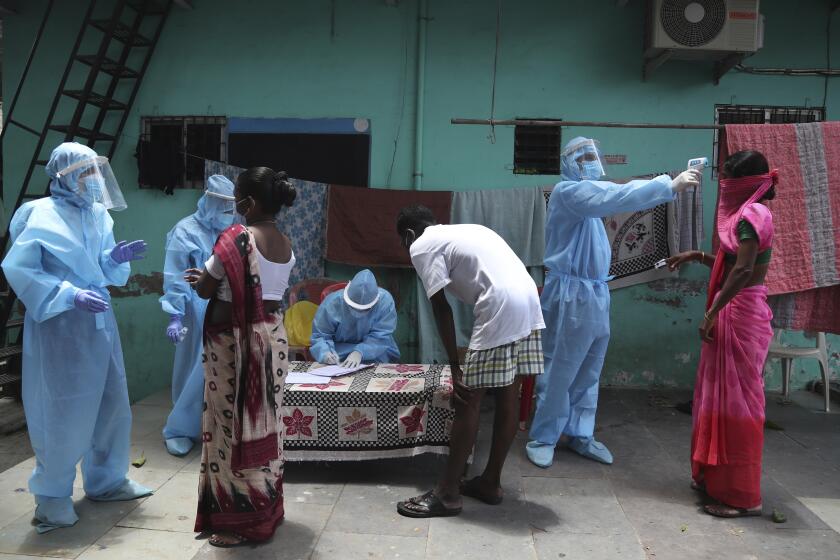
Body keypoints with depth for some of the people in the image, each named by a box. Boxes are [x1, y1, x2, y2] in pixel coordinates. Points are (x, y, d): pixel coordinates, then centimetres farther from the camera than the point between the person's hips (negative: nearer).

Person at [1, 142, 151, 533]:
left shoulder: (98, 214, 9)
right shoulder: (42, 215, -11)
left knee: (112, 405, 13)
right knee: (64, 413, -1)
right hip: (61, 327, -7)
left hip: (99, 322, 7)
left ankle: (106, 481, 29)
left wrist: (116, 257, -7)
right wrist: (70, 295, -23)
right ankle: (52, 498, 16)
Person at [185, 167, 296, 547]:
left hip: (235, 340, -7)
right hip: (272, 337, 7)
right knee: (265, 423, 16)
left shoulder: (236, 237, -16)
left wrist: (200, 278, 13)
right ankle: (267, 508, 29)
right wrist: (213, 276, 16)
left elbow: (205, 290, -8)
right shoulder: (286, 245, 6)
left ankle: (241, 521, 13)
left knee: (235, 424, 3)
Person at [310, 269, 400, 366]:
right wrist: (325, 352, -33)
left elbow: (380, 336, -23)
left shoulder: (385, 301, -23)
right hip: (340, 349, -1)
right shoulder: (332, 303, -21)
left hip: (373, 350, 1)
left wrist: (360, 352, -39)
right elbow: (319, 335, -12)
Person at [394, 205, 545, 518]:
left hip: (501, 309, -9)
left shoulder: (422, 246, 4)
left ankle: (447, 493, 10)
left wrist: (455, 368, -1)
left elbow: (441, 309, -3)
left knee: (468, 400, 0)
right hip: (529, 302, 9)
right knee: (508, 397, 14)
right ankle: (491, 482, 27)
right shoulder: (466, 231, 28)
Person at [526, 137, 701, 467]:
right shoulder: (568, 191, -11)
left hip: (596, 294, 9)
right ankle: (543, 438, 8)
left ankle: (578, 434, 22)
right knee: (559, 371, -3)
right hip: (572, 295, -9)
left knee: (587, 373, 12)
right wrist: (670, 185, -23)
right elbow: (617, 198, -23)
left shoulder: (589, 195, 18)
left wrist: (668, 185, -1)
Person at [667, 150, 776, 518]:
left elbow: (743, 271, -23)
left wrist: (711, 314, -22)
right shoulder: (748, 213, 17)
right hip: (737, 312, 10)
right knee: (723, 395, 15)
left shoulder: (751, 214, -14)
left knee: (736, 398, -4)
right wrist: (697, 256, 20)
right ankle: (718, 477, 26)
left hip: (741, 314, -10)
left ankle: (742, 496, 5)